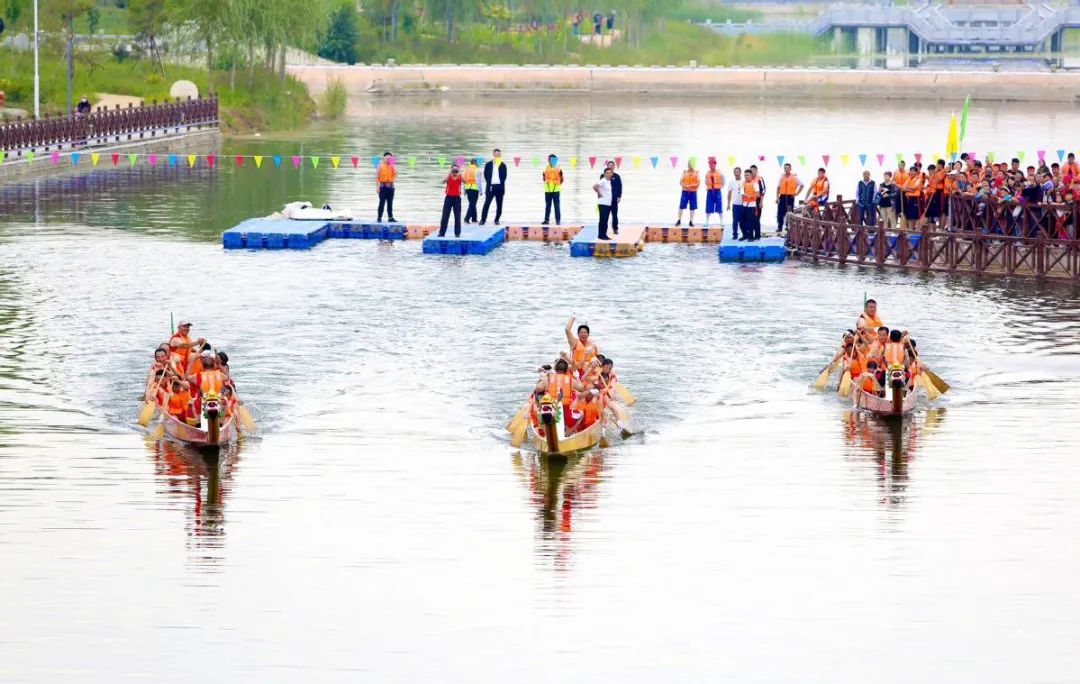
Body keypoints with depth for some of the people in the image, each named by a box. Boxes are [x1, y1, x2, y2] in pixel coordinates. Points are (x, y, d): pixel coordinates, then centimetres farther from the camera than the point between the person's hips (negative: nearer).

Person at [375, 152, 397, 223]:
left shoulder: (392, 166, 11)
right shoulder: (380, 166, 1)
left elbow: (395, 174, -3)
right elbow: (377, 176, -3)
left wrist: (392, 165, -7)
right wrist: (377, 186, -11)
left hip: (390, 186, 4)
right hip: (383, 185, -4)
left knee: (390, 203, 6)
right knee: (382, 202, -4)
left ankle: (390, 218, 11)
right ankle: (379, 218, -1)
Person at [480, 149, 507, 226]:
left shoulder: (503, 165, 7)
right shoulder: (488, 164, 6)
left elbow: (504, 176, 3)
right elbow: (485, 175, 5)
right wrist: (488, 183, -5)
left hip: (500, 187, 1)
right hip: (491, 186, -1)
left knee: (499, 205, 3)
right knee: (487, 203, -5)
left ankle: (497, 220, 12)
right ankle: (483, 220, -3)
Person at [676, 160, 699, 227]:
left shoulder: (696, 173, 2)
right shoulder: (684, 172, 7)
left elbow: (698, 183, -5)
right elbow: (681, 182, 2)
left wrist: (690, 186, -16)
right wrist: (685, 186, -17)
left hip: (693, 192, -1)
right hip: (685, 191, 1)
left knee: (692, 207, 1)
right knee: (681, 206, -2)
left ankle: (691, 221, 8)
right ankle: (679, 220, 5)